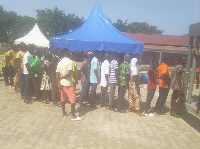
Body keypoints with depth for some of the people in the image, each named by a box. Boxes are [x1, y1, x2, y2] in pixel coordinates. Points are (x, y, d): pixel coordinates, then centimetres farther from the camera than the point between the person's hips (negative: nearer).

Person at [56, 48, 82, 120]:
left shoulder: (60, 62, 7)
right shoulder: (70, 61, -13)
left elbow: (57, 74, 1)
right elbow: (69, 73, -21)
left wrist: (59, 83, -5)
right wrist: (62, 77, -6)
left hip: (61, 83, 7)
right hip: (68, 83, -7)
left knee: (63, 99, 16)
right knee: (73, 99, -1)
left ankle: (64, 112, 27)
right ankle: (73, 116, 0)